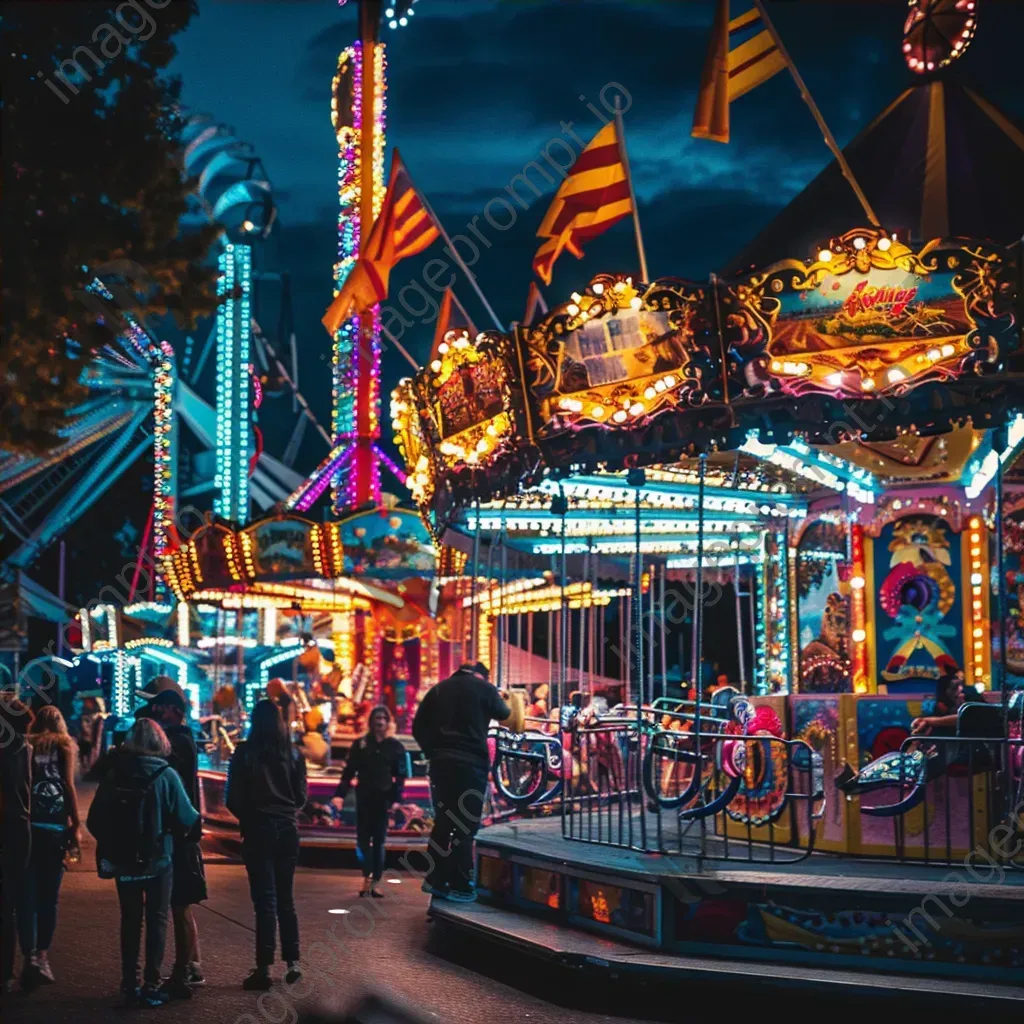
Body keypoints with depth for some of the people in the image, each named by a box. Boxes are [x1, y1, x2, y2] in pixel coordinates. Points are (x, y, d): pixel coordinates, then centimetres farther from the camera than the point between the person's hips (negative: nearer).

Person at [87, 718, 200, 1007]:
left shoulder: (114, 773, -3)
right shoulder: (166, 775, -11)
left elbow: (95, 820, -3)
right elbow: (186, 818, -11)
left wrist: (112, 845, 13)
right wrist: (198, 824, 11)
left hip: (124, 861, 3)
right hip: (158, 861, -3)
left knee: (130, 921, 15)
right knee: (156, 921, 7)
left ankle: (129, 984, 17)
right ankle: (151, 986, 3)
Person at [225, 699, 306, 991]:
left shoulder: (244, 753, -8)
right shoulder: (293, 753, 1)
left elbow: (233, 798, -7)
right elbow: (301, 796, 4)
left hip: (258, 830, -3)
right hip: (287, 829, 3)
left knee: (265, 900, -2)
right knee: (285, 898, 14)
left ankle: (264, 969, -4)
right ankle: (292, 962, 14)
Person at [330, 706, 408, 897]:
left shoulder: (395, 747, 4)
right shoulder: (360, 744, 5)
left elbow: (400, 776, 2)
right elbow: (349, 772, 1)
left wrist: (396, 799, -11)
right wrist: (340, 794, -10)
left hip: (383, 798, -1)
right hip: (363, 797, 1)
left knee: (379, 841, 1)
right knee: (363, 839, -4)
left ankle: (375, 882, 4)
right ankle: (366, 878, -4)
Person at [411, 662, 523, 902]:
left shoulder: (439, 689, 15)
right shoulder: (484, 688, 2)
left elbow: (419, 727, 11)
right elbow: (508, 720, 12)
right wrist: (516, 702, 31)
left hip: (441, 762, 5)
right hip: (471, 763, -5)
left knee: (443, 821, 14)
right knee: (466, 826, -2)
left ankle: (435, 879, 13)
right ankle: (460, 886, -3)